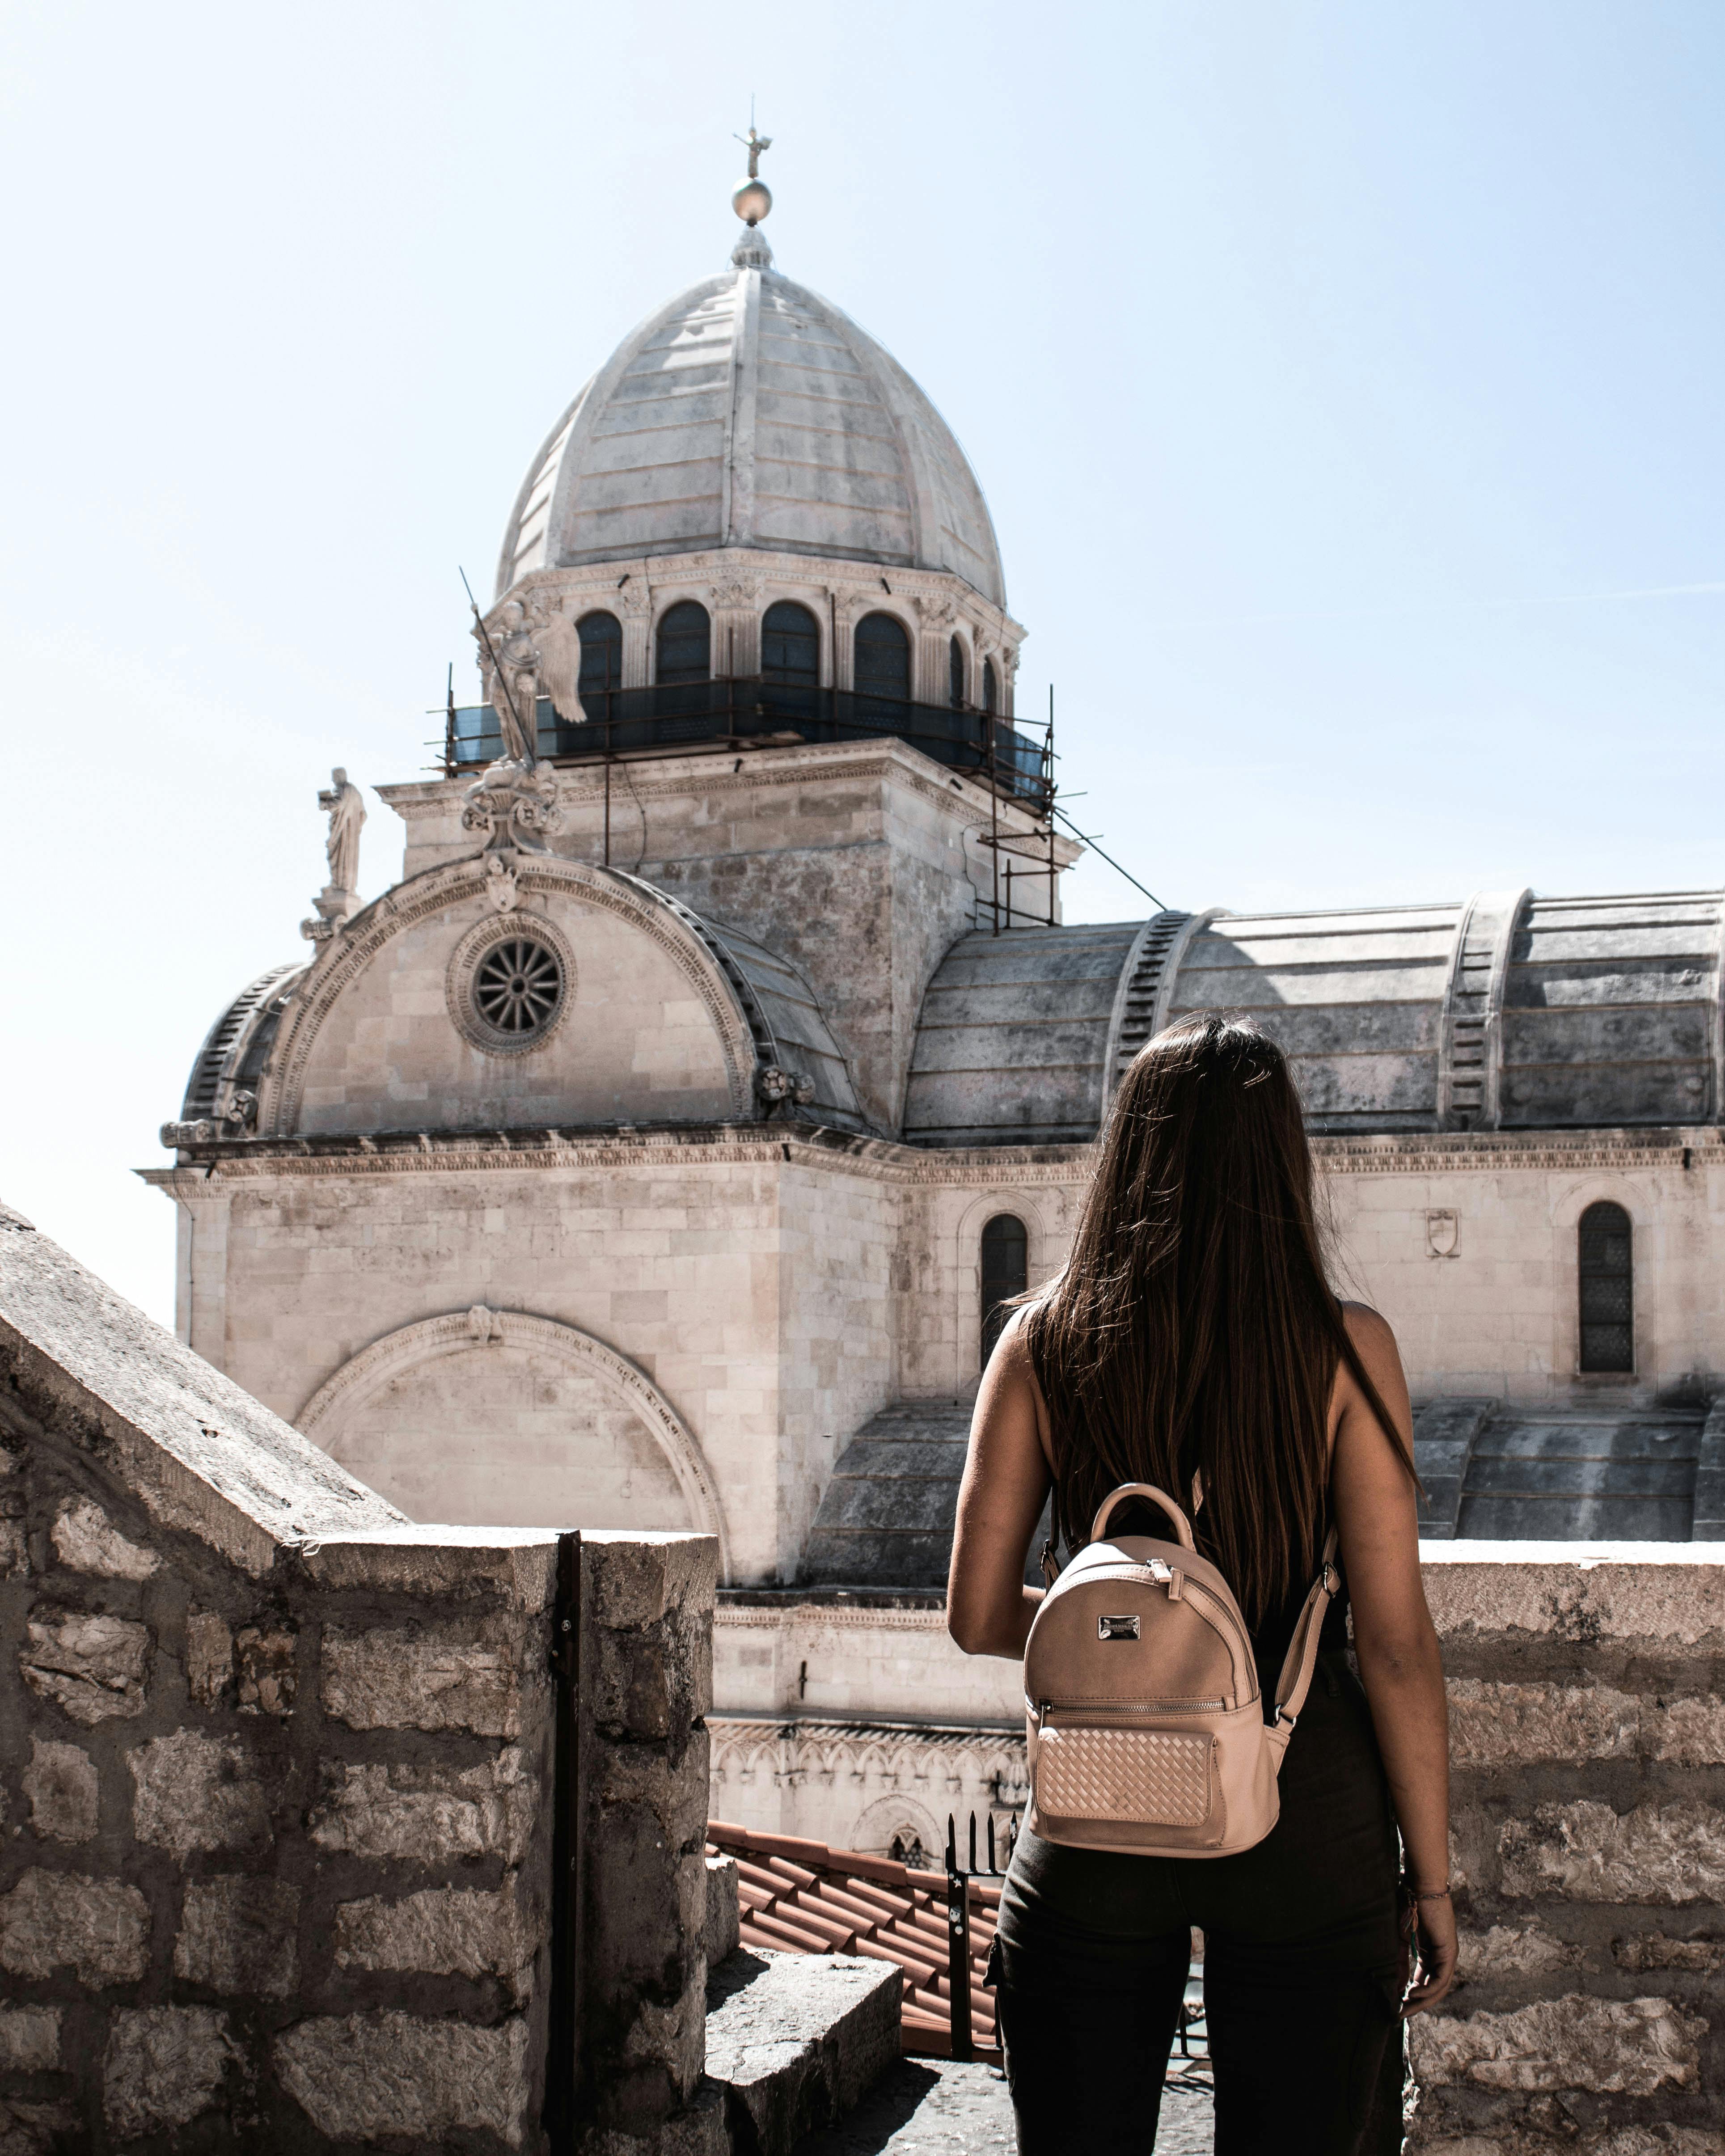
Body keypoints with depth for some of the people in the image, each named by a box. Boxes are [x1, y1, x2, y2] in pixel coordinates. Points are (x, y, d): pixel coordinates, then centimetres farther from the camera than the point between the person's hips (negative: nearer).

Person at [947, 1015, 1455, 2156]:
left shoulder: (1045, 1342, -3)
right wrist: (1431, 1876, 1)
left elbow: (979, 1615, -1)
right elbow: (1396, 1645, -8)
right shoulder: (1344, 1347, -8)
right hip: (1305, 1812, -1)